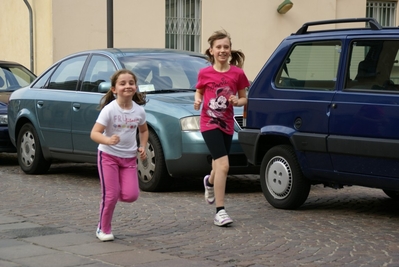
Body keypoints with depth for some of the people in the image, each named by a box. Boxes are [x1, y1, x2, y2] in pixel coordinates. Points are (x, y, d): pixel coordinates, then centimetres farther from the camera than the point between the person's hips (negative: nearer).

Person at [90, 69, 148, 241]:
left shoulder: (139, 111, -3)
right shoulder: (109, 110, -17)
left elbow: (143, 130, 17)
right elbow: (94, 133, -22)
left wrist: (143, 147, 1)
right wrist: (108, 140, -41)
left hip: (129, 158, 4)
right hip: (108, 156, -4)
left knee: (131, 195, -8)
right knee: (111, 194, -7)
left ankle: (111, 195, 25)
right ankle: (103, 229, 14)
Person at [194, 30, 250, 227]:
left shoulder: (237, 73, -1)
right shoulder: (204, 73, -3)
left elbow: (244, 99, 8)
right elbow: (199, 92, 13)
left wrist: (237, 101, -13)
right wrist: (197, 100, -8)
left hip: (227, 124, 3)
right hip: (209, 123, -3)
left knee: (219, 165, 18)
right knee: (223, 165, -18)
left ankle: (210, 182, 57)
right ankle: (220, 211, -12)